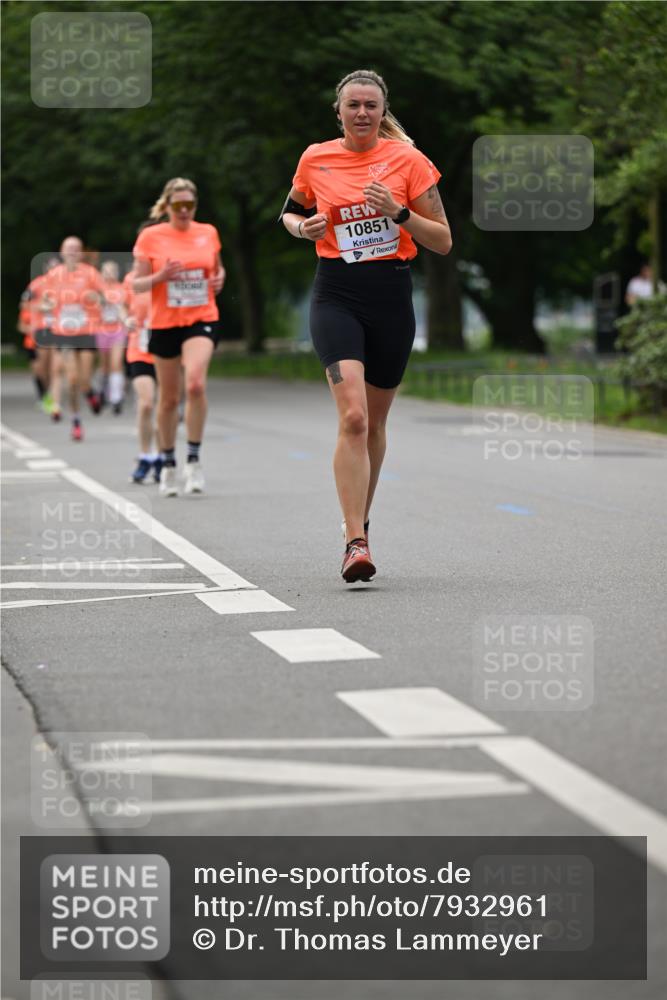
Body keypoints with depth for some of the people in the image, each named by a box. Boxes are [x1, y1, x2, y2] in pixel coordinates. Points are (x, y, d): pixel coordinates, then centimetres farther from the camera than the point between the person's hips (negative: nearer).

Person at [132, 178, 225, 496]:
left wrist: (219, 279, 1)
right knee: (169, 398, 8)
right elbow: (137, 284, 1)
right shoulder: (150, 237, -1)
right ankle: (168, 464, 25)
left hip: (202, 319, 0)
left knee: (195, 383, -24)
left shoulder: (208, 233, 6)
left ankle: (194, 459, -12)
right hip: (164, 323, 0)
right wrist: (161, 275, -17)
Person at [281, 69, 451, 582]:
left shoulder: (407, 160, 0)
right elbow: (290, 213, 23)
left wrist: (399, 212, -16)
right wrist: (302, 227, 0)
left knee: (373, 423, 11)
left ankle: (360, 523, 33)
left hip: (392, 297, 1)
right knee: (353, 416, -19)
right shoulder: (315, 160, 4)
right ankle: (356, 542, -22)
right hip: (336, 295, -1)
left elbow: (443, 241, 0)